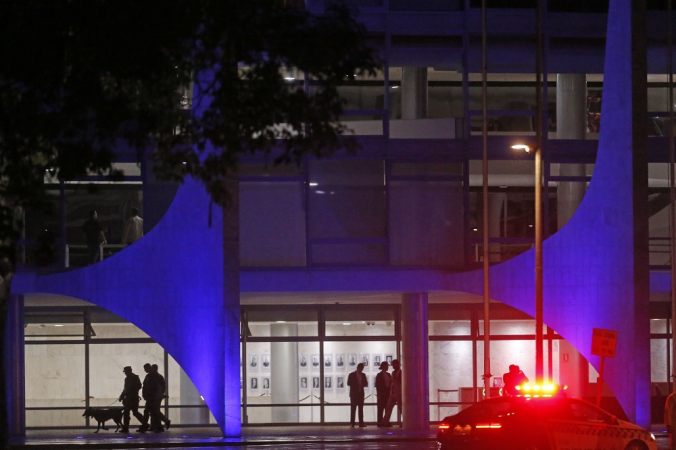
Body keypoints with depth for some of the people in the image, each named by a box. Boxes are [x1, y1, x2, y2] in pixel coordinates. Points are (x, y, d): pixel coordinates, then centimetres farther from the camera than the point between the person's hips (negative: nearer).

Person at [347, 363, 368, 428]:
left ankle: (361, 423, 0)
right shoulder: (352, 375, -1)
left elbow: (366, 383, 11)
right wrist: (356, 384, -18)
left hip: (361, 394, 4)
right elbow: (349, 383, -7)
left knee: (361, 408, 1)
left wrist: (362, 384, -11)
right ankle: (352, 423, -6)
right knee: (353, 408, -5)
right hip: (354, 394, -4)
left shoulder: (363, 375, 12)